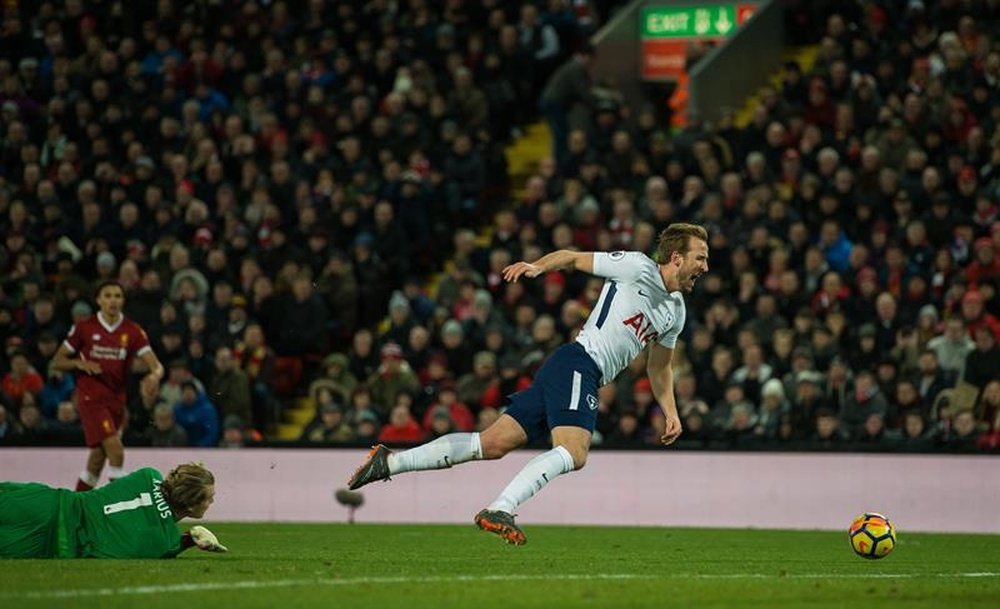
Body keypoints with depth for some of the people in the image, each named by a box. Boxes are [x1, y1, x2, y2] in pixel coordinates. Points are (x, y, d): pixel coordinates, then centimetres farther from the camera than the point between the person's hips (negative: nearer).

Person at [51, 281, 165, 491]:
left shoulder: (133, 331, 1)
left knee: (97, 461, 12)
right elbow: (57, 361, 5)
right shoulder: (84, 327, -3)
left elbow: (156, 366, -8)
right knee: (115, 450, -21)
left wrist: (154, 375, -32)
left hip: (117, 400, 4)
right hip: (91, 397, -4)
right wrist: (80, 363, -15)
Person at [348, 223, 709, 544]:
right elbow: (573, 258, 1)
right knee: (573, 454, -27)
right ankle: (499, 511, -34)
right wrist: (537, 266, -16)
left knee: (492, 444, 1)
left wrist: (670, 410, 20)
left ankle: (389, 462, 4)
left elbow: (660, 366, 31)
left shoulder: (676, 311, 19)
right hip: (577, 363, -8)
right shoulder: (638, 268, -4)